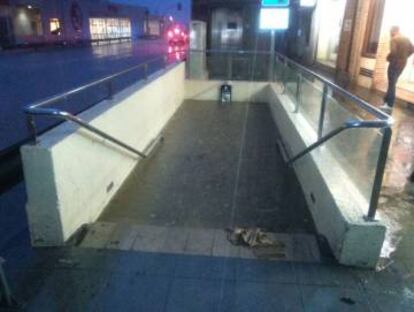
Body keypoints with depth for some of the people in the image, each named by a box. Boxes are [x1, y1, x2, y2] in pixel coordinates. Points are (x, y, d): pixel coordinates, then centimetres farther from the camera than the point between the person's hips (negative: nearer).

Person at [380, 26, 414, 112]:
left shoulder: (394, 39, -14)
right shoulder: (406, 39, 12)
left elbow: (393, 51, -25)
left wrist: (388, 58, -8)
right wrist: (404, 57, 18)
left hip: (395, 63, -8)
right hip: (402, 64, 8)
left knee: (392, 84, -4)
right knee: (392, 83, 16)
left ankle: (389, 104, -3)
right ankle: (387, 100, 23)